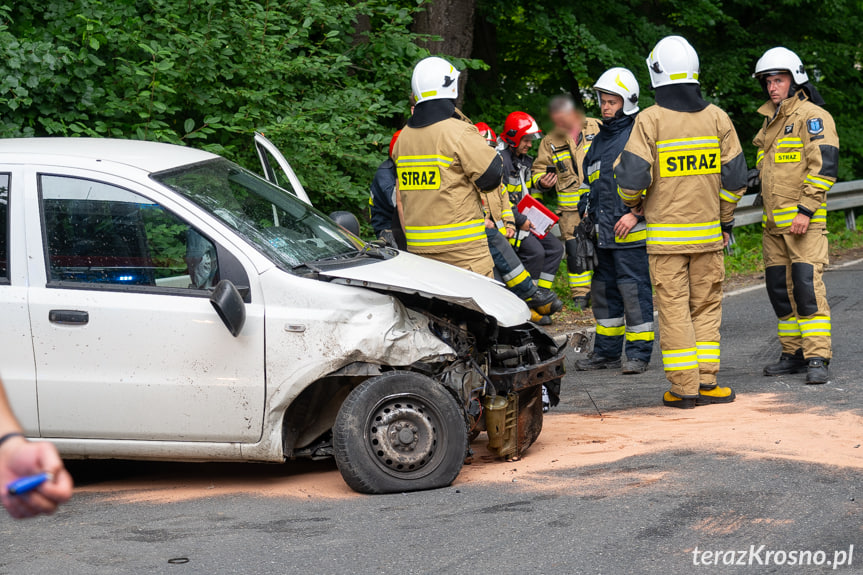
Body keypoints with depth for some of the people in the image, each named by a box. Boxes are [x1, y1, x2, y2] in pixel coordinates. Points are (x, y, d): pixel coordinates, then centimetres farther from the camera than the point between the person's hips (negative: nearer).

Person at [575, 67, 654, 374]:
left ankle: (639, 352, 0)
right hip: (603, 233, 8)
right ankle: (606, 351, 20)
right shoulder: (599, 140, 20)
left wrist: (636, 213, -17)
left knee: (634, 290, -6)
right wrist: (586, 214, 21)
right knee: (604, 290, 12)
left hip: (632, 232, -8)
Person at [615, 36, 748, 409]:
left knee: (673, 309, 1)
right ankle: (706, 381, 9)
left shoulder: (650, 121, -8)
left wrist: (634, 203, 10)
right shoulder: (716, 117, 3)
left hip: (665, 233, -3)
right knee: (706, 306, 12)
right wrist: (726, 219, 17)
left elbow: (630, 177, -12)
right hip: (707, 231, 3)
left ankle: (684, 388, 1)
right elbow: (734, 176, 4)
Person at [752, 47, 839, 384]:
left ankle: (817, 359, -13)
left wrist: (806, 209, -21)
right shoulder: (771, 121, 19)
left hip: (804, 221, -9)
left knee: (807, 286, -14)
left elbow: (824, 165, -16)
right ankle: (794, 353, 16)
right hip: (774, 223, 9)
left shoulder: (812, 116, -8)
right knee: (779, 289, 8)